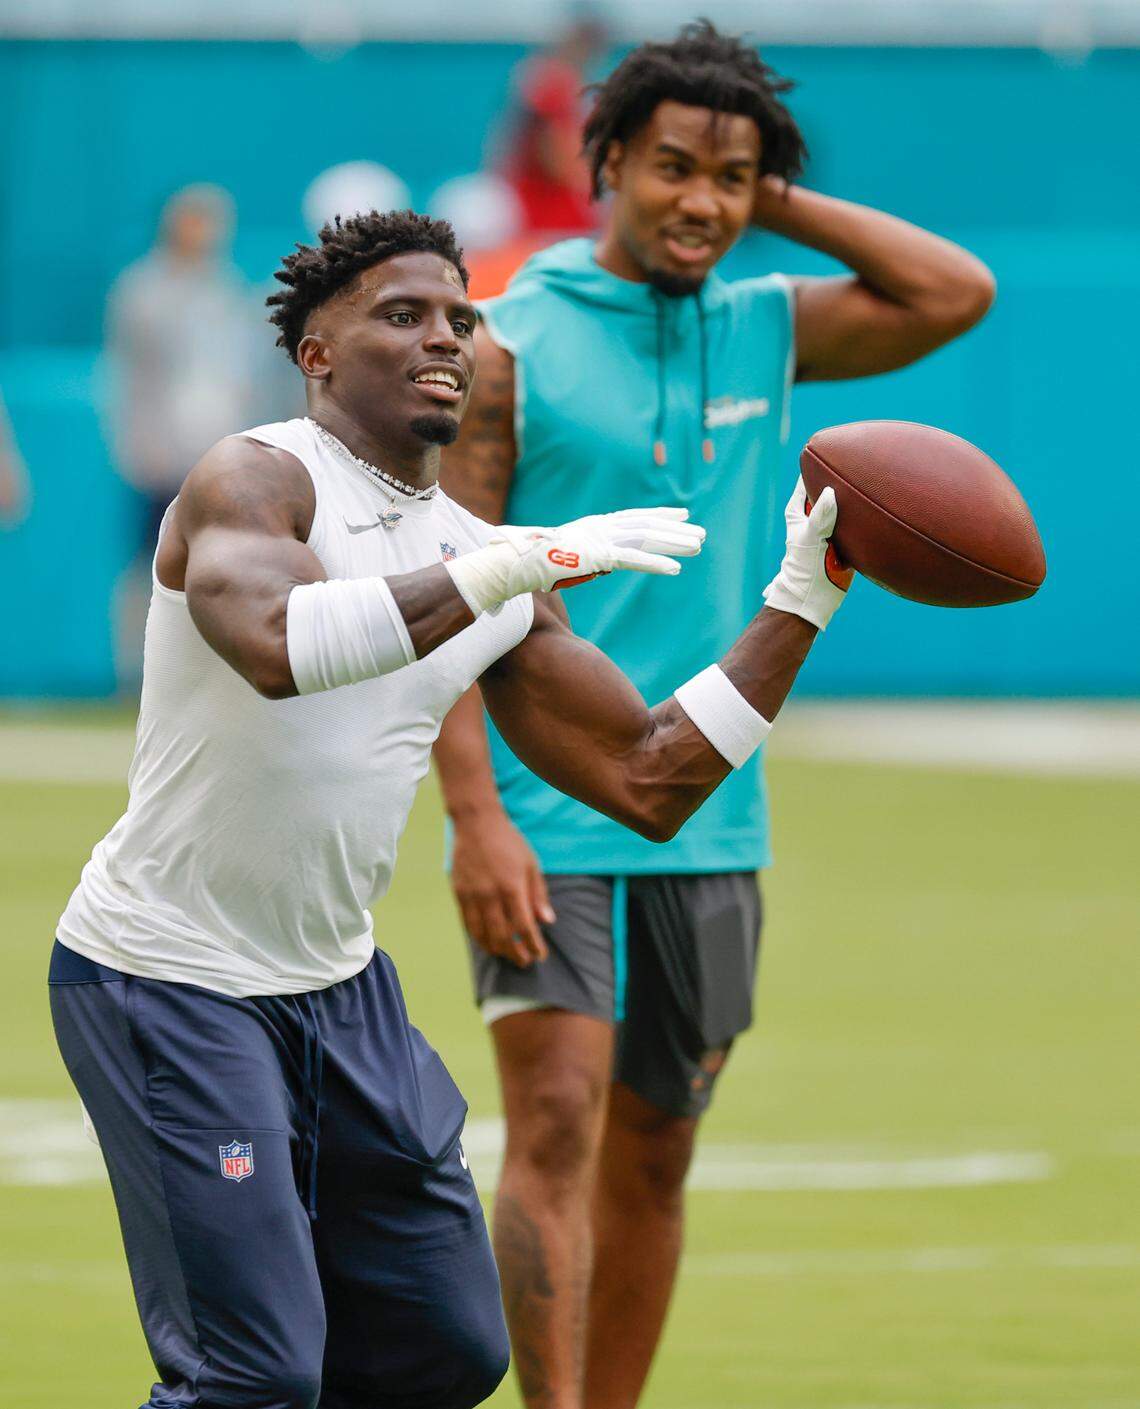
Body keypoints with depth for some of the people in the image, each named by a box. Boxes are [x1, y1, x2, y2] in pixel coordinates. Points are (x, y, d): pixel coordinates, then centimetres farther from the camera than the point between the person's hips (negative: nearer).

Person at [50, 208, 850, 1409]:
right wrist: (516, 565, -36)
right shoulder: (255, 479, -13)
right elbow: (275, 643, -36)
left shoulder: (489, 566, 9)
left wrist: (801, 601, 5)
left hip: (338, 990, 8)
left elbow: (648, 783, 11)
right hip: (167, 982, -8)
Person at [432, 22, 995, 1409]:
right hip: (547, 818, -5)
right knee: (557, 1124, -15)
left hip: (707, 819, 5)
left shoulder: (768, 331, 10)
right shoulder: (511, 344, -4)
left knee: (653, 1152, 9)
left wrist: (780, 204, 2)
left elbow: (957, 293, 3)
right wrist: (476, 816, -16)